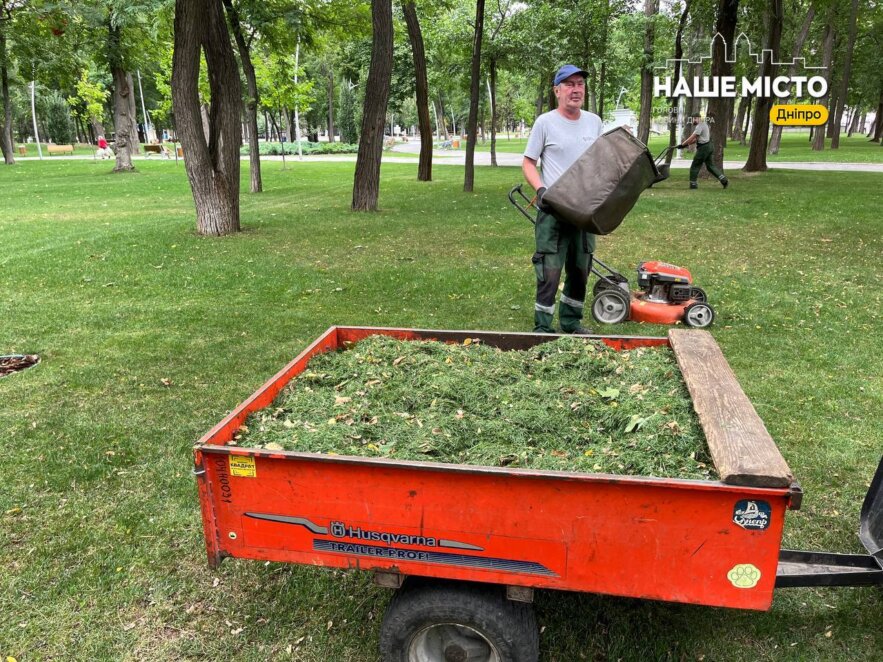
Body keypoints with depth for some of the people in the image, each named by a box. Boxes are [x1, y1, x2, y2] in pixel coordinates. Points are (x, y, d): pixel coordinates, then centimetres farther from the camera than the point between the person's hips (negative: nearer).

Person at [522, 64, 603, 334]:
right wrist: (541, 189, -19)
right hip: (553, 210, -5)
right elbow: (528, 163, -3)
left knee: (580, 270, 13)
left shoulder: (594, 122, 10)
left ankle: (571, 322, 27)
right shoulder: (545, 122, -5)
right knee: (550, 271, -7)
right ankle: (542, 328, 4)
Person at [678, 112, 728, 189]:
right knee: (711, 166, 12)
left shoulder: (700, 126, -13)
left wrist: (682, 144, -15)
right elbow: (696, 139, 18)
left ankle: (693, 184, 5)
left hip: (703, 148, -10)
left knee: (695, 166, 0)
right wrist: (687, 144, 11)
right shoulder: (704, 124, 20)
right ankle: (724, 179, 5)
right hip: (709, 146, 10)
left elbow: (692, 138, -18)